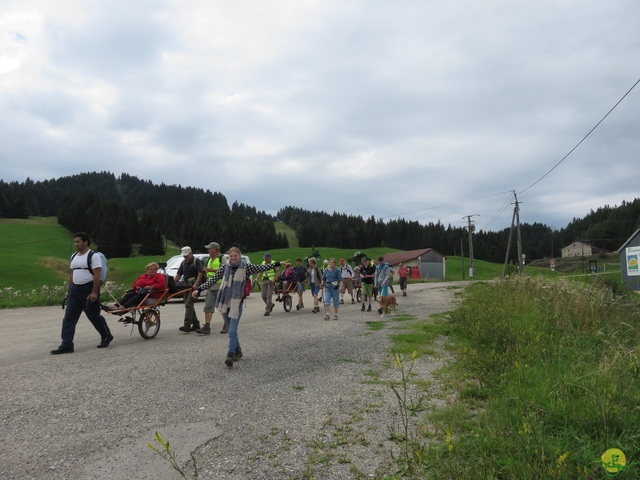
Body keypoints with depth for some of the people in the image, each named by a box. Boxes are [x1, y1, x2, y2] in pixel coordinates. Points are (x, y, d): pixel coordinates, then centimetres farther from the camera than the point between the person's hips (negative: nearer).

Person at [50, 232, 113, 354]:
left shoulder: (93, 256, -10)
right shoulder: (73, 256, 14)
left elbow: (97, 275, -16)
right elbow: (71, 275, 19)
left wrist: (94, 292, -21)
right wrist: (68, 290, 15)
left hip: (89, 289, -7)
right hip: (75, 289, 7)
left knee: (94, 316, 4)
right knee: (69, 318, 1)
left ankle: (106, 337, 24)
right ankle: (66, 345, 4)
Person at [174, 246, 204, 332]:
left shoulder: (196, 261, -6)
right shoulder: (183, 263, 15)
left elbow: (200, 273, -15)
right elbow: (179, 274, 14)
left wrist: (196, 284, -25)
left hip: (194, 285, -8)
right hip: (186, 285, 8)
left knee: (188, 304, -16)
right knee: (189, 305, 10)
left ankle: (187, 325, -18)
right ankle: (196, 324, 20)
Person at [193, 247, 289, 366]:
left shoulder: (245, 267, -3)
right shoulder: (225, 267, 1)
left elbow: (262, 268, -4)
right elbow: (212, 280, 3)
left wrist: (279, 263, -9)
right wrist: (199, 289, -3)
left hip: (237, 303, -3)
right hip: (224, 302, 3)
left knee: (232, 331, -12)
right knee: (230, 330, 14)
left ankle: (230, 355, -10)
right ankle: (237, 351, 30)